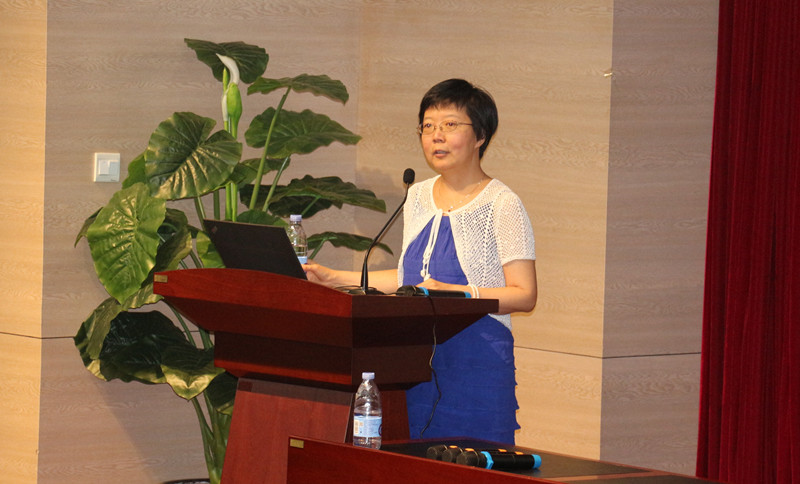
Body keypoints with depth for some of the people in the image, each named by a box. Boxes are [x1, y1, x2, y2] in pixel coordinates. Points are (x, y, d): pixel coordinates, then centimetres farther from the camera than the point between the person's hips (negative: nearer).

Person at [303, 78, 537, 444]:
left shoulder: (501, 204, -6)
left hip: (477, 362, -6)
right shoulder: (419, 197, 15)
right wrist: (335, 278, 20)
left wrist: (452, 293, -22)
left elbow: (524, 295, -11)